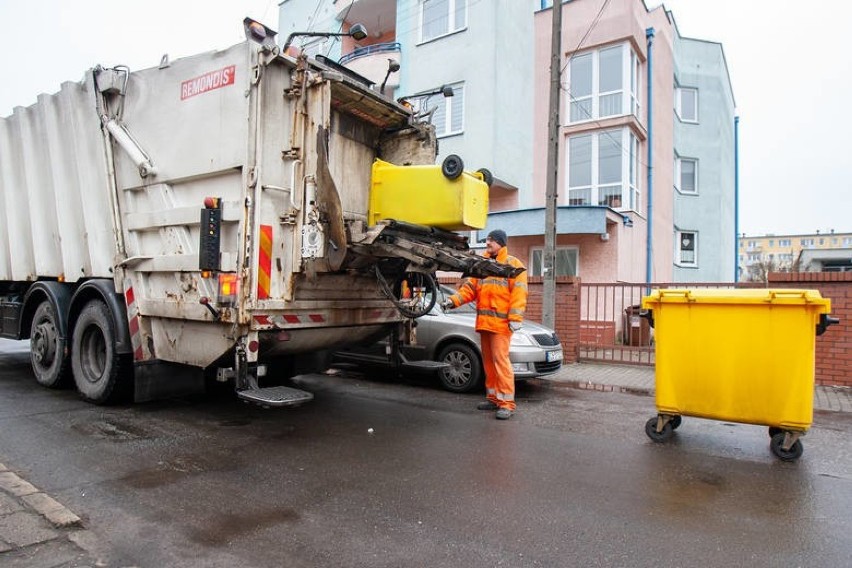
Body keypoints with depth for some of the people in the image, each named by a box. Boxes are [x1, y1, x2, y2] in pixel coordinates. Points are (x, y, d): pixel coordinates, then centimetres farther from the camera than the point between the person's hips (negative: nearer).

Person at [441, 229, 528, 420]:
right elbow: (470, 288, 13)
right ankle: (493, 398, 22)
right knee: (488, 360, 11)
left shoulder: (513, 264, 0)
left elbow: (519, 292, -10)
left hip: (501, 322, -7)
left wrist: (515, 317, -20)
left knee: (501, 359, -11)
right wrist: (453, 300, -3)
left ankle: (506, 403, -6)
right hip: (484, 321, 7)